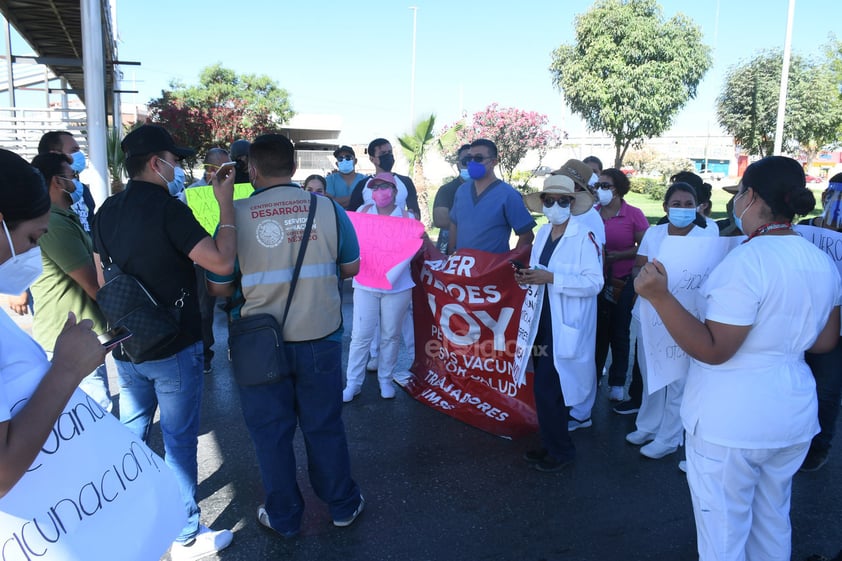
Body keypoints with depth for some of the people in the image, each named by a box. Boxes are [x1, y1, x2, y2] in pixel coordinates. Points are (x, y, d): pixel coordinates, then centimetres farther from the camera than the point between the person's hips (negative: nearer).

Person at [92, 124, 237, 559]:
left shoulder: (107, 211, 5)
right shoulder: (167, 209, -19)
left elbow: (101, 278, 14)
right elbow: (222, 262, -25)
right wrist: (226, 204, -17)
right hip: (173, 347, -7)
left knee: (130, 433, 21)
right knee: (179, 441, 4)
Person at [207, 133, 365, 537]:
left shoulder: (237, 215, -12)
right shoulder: (328, 208, -8)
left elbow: (219, 287, -6)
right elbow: (350, 267, 3)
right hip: (320, 336, 2)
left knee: (271, 431, 16)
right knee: (324, 426, 18)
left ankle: (284, 517, 32)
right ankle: (343, 505, 34)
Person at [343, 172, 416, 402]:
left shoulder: (407, 217, 2)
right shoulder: (363, 212, 5)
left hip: (397, 285, 0)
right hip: (366, 284, 0)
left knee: (391, 335, 9)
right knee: (361, 335, 1)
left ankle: (386, 380, 23)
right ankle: (353, 383, 11)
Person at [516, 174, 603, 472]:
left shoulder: (584, 237, -15)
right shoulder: (542, 233, 8)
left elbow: (594, 282, -21)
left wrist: (551, 278, -27)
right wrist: (528, 277, -4)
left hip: (566, 326, -7)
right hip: (542, 321, 8)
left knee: (547, 388, -6)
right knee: (546, 387, 17)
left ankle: (560, 451, 13)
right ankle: (551, 444, 34)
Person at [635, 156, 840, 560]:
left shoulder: (748, 260, -22)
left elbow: (713, 350, -24)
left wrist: (659, 296, -28)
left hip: (731, 422, -8)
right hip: (793, 414, 8)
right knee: (773, 521, 25)